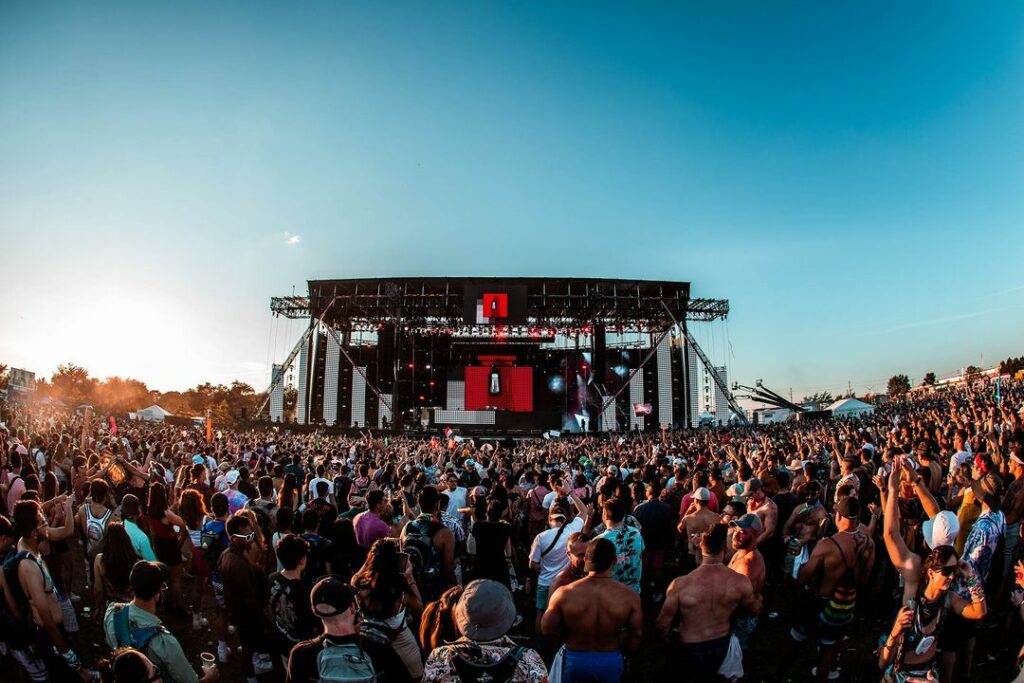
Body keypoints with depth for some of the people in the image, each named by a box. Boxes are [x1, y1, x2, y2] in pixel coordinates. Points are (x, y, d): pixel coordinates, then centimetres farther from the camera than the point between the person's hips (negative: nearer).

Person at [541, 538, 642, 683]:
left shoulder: (564, 594, -23)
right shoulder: (630, 596, -21)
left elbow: (547, 630, -9)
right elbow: (635, 638, -8)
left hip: (575, 660, 0)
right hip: (611, 662, 1)